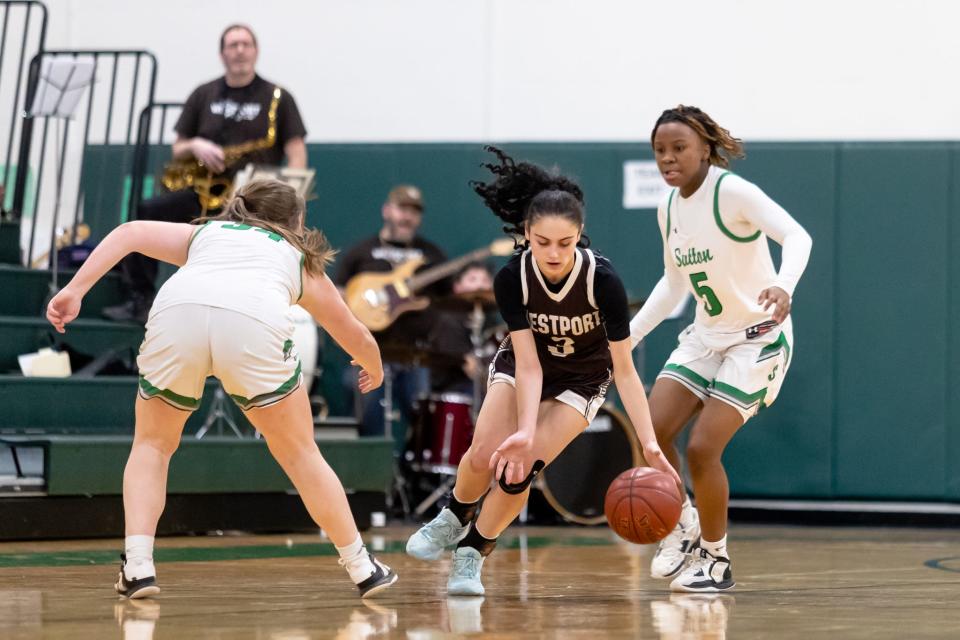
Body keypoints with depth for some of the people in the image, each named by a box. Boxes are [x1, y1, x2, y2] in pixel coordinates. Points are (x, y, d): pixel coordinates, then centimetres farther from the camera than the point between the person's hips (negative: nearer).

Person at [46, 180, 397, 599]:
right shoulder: (300, 260, 38)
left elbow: (130, 233, 20)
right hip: (255, 324, -1)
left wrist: (75, 291, 12)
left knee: (153, 444, 23)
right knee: (300, 454, 19)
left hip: (176, 312, 1)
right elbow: (354, 335, 51)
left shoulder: (204, 233, 38)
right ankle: (361, 568, 24)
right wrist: (374, 370, 71)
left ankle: (137, 565, 8)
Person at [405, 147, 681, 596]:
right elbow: (528, 364, -27)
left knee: (517, 468, -17)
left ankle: (472, 554, 6)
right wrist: (526, 431, -42)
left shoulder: (603, 280, -32)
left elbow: (624, 370, -27)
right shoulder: (511, 279, -27)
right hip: (521, 366, 1)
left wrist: (649, 444, -33)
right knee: (486, 454, -18)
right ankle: (456, 517, 16)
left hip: (581, 380, -1)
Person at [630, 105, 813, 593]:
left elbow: (796, 236, -30)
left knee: (701, 448, -14)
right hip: (707, 335, 7)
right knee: (652, 430, -9)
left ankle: (717, 561, 6)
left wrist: (784, 285, -49)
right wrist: (629, 335, 11)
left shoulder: (732, 192, -18)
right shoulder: (668, 209, 5)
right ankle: (683, 525, 16)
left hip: (757, 337, -7)